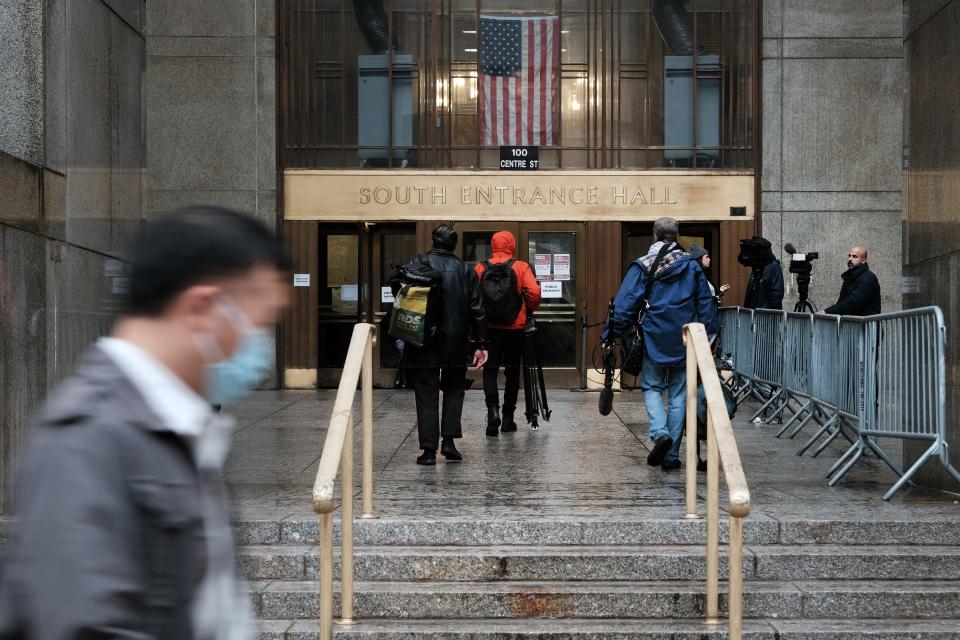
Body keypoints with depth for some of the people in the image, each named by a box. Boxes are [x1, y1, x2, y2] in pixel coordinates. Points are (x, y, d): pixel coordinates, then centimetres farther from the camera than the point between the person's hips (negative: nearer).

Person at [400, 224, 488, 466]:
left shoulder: (417, 263, -4)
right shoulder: (465, 270, 2)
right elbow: (476, 310, 2)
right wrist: (480, 344, 5)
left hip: (423, 341, -2)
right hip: (455, 343, 2)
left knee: (426, 394, 4)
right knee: (454, 389, 18)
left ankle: (429, 449, 2)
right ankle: (448, 440, 7)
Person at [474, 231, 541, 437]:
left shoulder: (480, 268, 0)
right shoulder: (521, 267, -4)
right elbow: (534, 292, -14)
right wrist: (530, 310, 4)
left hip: (488, 328, 0)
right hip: (515, 329, 0)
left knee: (490, 370, 7)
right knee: (512, 371, 12)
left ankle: (493, 410, -15)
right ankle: (508, 418, 16)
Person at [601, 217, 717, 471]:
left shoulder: (642, 266, -3)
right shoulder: (691, 266, 4)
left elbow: (624, 305, -9)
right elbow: (706, 305, 6)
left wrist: (610, 335, -4)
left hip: (654, 341, -2)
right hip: (685, 342, 2)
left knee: (651, 387, 14)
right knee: (679, 395, 8)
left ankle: (660, 432, -12)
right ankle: (671, 455, 9)